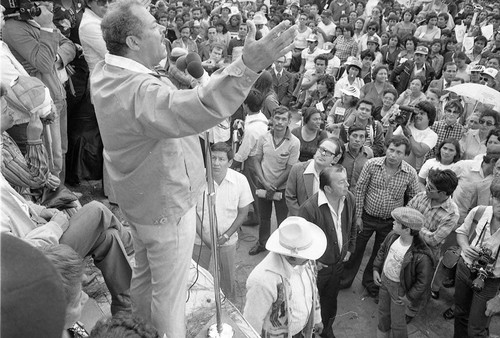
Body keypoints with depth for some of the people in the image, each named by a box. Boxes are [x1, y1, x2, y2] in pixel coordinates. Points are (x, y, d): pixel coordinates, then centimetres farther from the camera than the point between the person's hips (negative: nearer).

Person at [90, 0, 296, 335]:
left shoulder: (104, 73, -4)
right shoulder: (140, 91, -36)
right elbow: (192, 110, -55)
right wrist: (247, 67, -61)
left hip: (139, 199, 10)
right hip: (166, 208, -10)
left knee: (144, 274, 31)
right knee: (169, 292, 12)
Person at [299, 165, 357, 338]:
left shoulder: (349, 198, -12)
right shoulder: (310, 208, -33)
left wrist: (349, 249, 9)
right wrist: (312, 262, -14)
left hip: (339, 263, 6)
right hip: (317, 266, -5)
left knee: (330, 299, 27)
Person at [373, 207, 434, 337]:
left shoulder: (421, 256, -34)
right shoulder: (393, 236, -17)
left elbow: (424, 281, -21)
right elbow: (382, 250, 4)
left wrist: (409, 297, -14)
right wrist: (376, 269, 3)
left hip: (398, 288, -6)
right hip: (384, 279, 6)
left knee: (397, 320, 12)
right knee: (383, 310, 28)